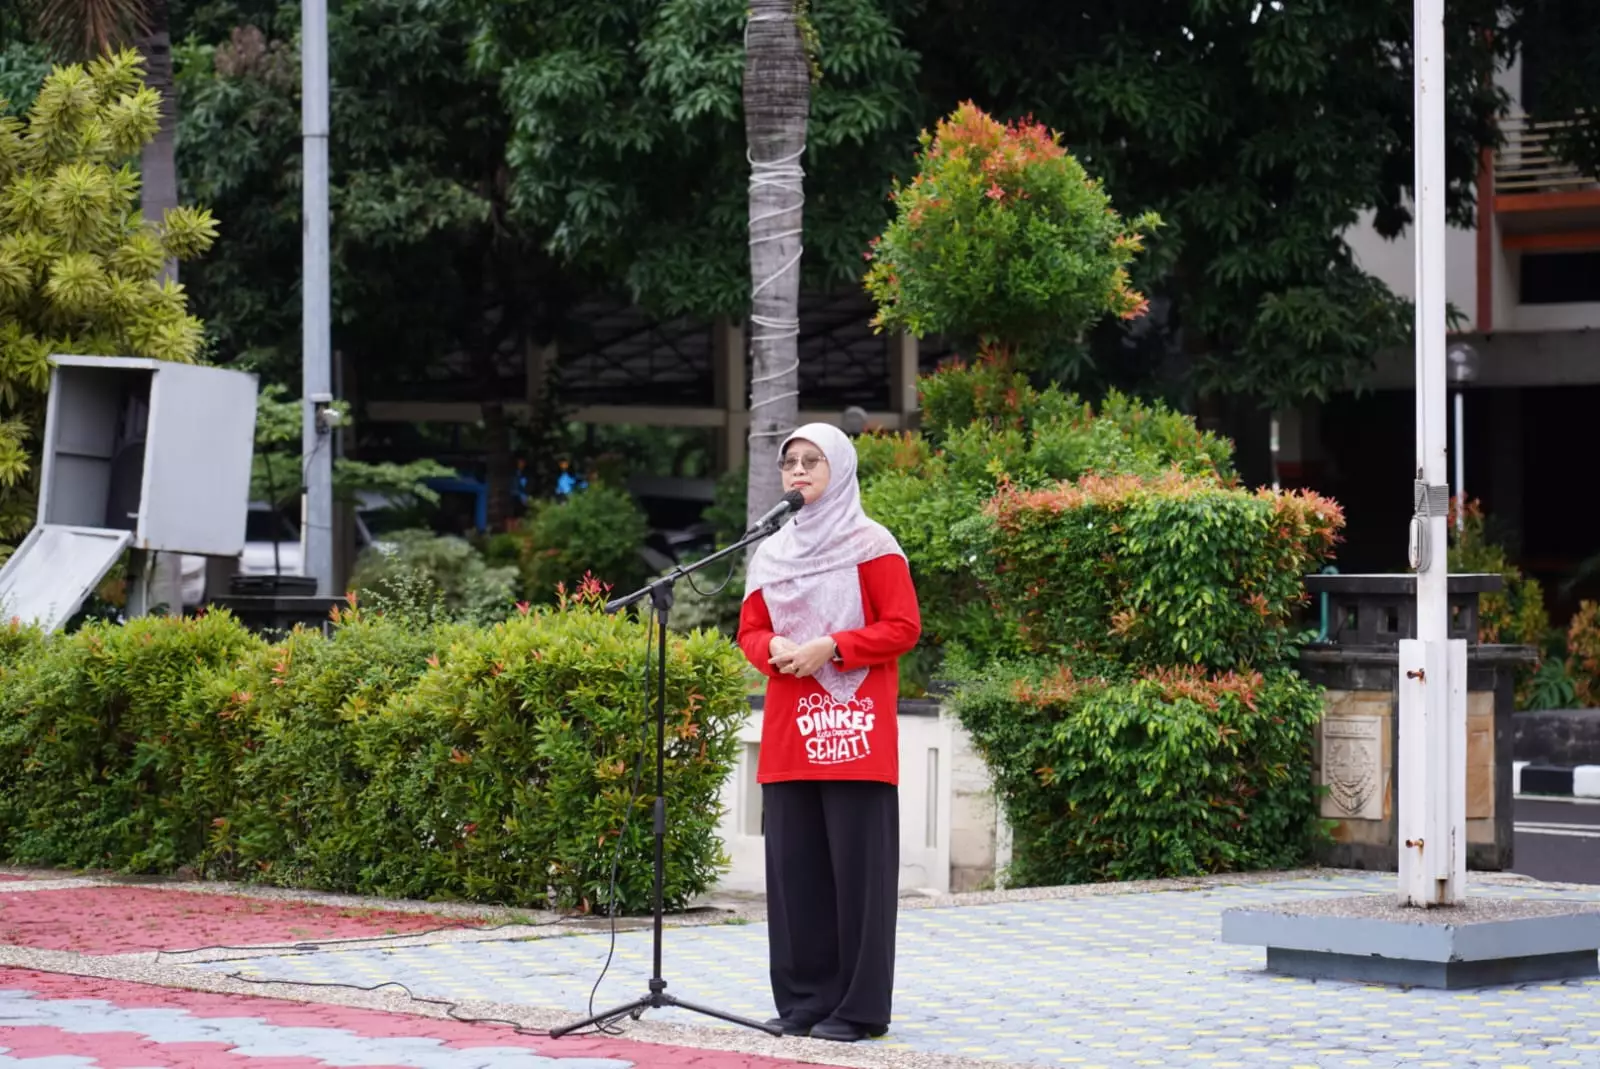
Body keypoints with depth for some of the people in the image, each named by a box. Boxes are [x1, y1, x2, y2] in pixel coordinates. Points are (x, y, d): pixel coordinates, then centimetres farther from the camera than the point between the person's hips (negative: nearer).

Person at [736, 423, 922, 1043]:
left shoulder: (870, 544, -1)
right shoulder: (771, 552, 15)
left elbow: (903, 627, -6)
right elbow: (750, 630, 17)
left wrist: (831, 648, -16)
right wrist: (775, 651, -6)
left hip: (855, 731, -5)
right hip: (789, 733, 5)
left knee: (857, 866, -5)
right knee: (794, 865, 4)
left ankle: (860, 1005, -2)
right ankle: (804, 998, 11)